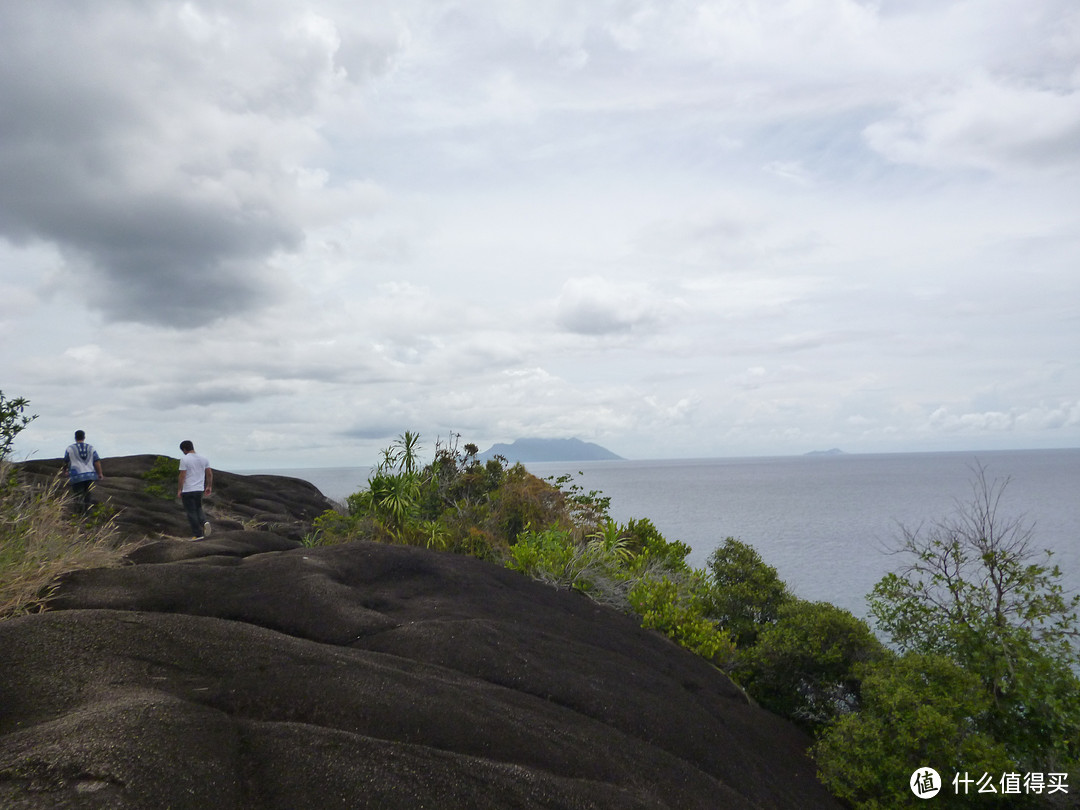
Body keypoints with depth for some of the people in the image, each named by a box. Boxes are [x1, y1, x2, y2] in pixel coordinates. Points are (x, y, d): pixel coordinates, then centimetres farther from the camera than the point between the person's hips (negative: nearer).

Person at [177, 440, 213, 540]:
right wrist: (209, 487, 19)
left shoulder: (184, 459, -11)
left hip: (187, 490, -6)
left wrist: (179, 490, -8)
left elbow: (182, 476, -14)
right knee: (198, 508, 22)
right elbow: (210, 474, 10)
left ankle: (198, 534, 2)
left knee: (191, 512, 1)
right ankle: (204, 522, -4)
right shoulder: (203, 458, 7)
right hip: (200, 489, 6)